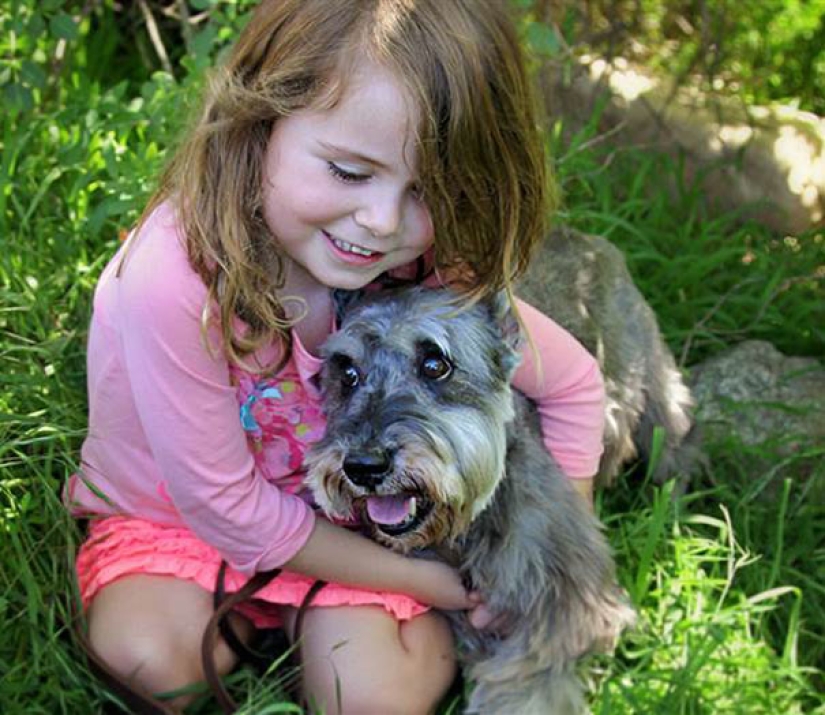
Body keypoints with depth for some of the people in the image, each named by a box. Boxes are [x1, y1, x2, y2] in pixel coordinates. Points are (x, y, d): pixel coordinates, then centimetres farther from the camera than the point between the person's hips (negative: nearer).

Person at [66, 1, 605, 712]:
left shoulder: (432, 276, -24)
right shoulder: (175, 277, -36)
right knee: (153, 658, -26)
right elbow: (226, 507, -25)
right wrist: (421, 579, -18)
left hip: (336, 515, 1)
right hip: (174, 514, -1)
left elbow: (576, 383, -5)